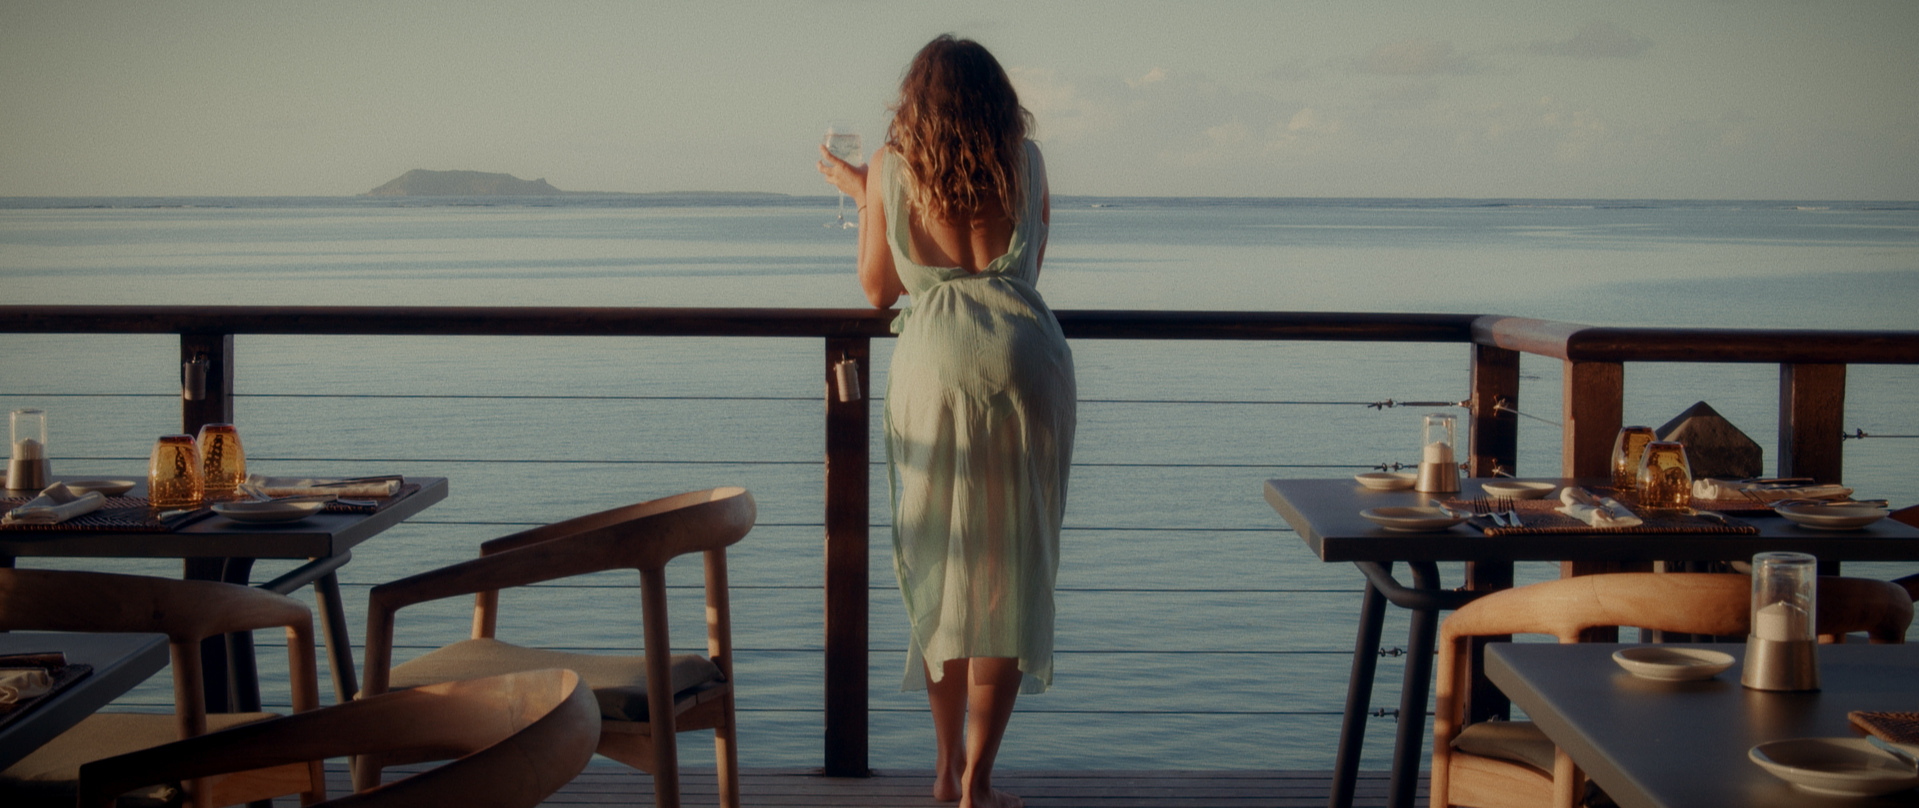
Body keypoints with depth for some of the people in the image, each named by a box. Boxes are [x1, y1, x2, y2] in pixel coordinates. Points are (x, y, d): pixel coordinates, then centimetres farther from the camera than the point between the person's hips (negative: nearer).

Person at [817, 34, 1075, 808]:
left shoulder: (890, 166, 4)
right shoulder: (1026, 161, 6)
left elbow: (878, 289, 9)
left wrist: (859, 193, 21)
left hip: (933, 362, 0)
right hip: (1024, 358, 0)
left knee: (941, 568, 14)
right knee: (1010, 571, 5)